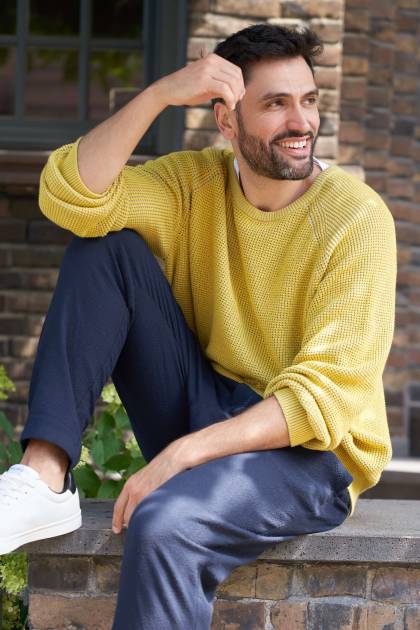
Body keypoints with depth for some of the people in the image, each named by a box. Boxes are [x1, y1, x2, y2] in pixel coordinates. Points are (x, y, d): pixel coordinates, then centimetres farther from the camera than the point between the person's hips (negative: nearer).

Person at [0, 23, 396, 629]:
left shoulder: (356, 218, -14)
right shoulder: (196, 183, 2)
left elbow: (328, 397, -20)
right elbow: (70, 197, -14)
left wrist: (180, 454, -28)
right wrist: (161, 93, -23)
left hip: (309, 449, -6)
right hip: (203, 416, 6)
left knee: (164, 524, -38)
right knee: (102, 246, -8)